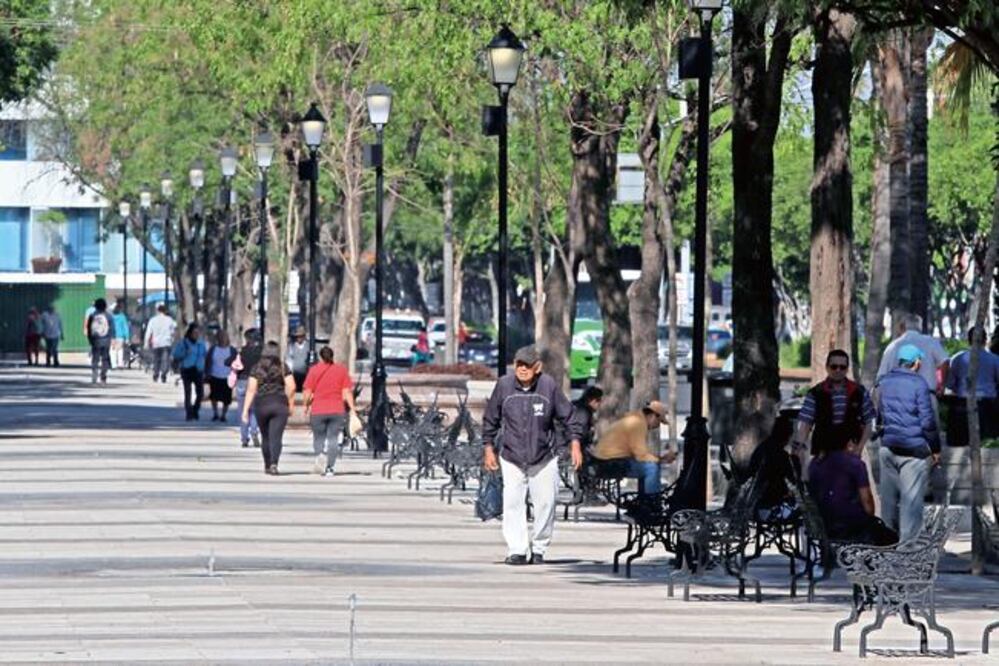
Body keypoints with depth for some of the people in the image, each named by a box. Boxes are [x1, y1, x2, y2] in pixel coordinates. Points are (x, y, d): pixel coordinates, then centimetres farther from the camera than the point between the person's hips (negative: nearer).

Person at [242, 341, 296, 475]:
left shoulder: (257, 368, 1)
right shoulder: (283, 367, 1)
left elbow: (251, 389, -3)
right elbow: (291, 387, -4)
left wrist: (246, 409, -3)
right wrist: (291, 404, 9)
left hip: (261, 404, 1)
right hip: (279, 404, -1)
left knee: (266, 438, 16)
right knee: (276, 437, -6)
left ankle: (267, 466, 25)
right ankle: (274, 463, -25)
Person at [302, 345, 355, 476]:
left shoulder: (314, 370, 2)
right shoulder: (341, 370, 6)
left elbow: (308, 393, 0)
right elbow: (347, 393, 1)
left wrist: (306, 406, 15)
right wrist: (352, 409, 3)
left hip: (318, 411, -1)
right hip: (337, 410, 1)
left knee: (318, 438, 10)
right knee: (333, 439, 5)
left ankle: (320, 455, -19)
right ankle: (329, 468, -1)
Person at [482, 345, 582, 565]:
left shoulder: (549, 386, -7)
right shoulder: (504, 385, -5)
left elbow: (567, 416, 6)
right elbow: (490, 419, 7)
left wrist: (574, 443, 3)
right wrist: (488, 448, 8)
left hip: (544, 458, 0)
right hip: (512, 458, 0)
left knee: (545, 502, 1)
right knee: (513, 503, -9)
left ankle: (539, 549, 15)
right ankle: (517, 550, -7)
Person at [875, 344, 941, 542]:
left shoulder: (884, 382, 9)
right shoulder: (918, 384, -10)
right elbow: (927, 420, -10)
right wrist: (935, 449, -1)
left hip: (888, 447, 6)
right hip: (914, 449, -6)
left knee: (889, 496, 12)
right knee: (911, 498, -4)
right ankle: (908, 542, -7)